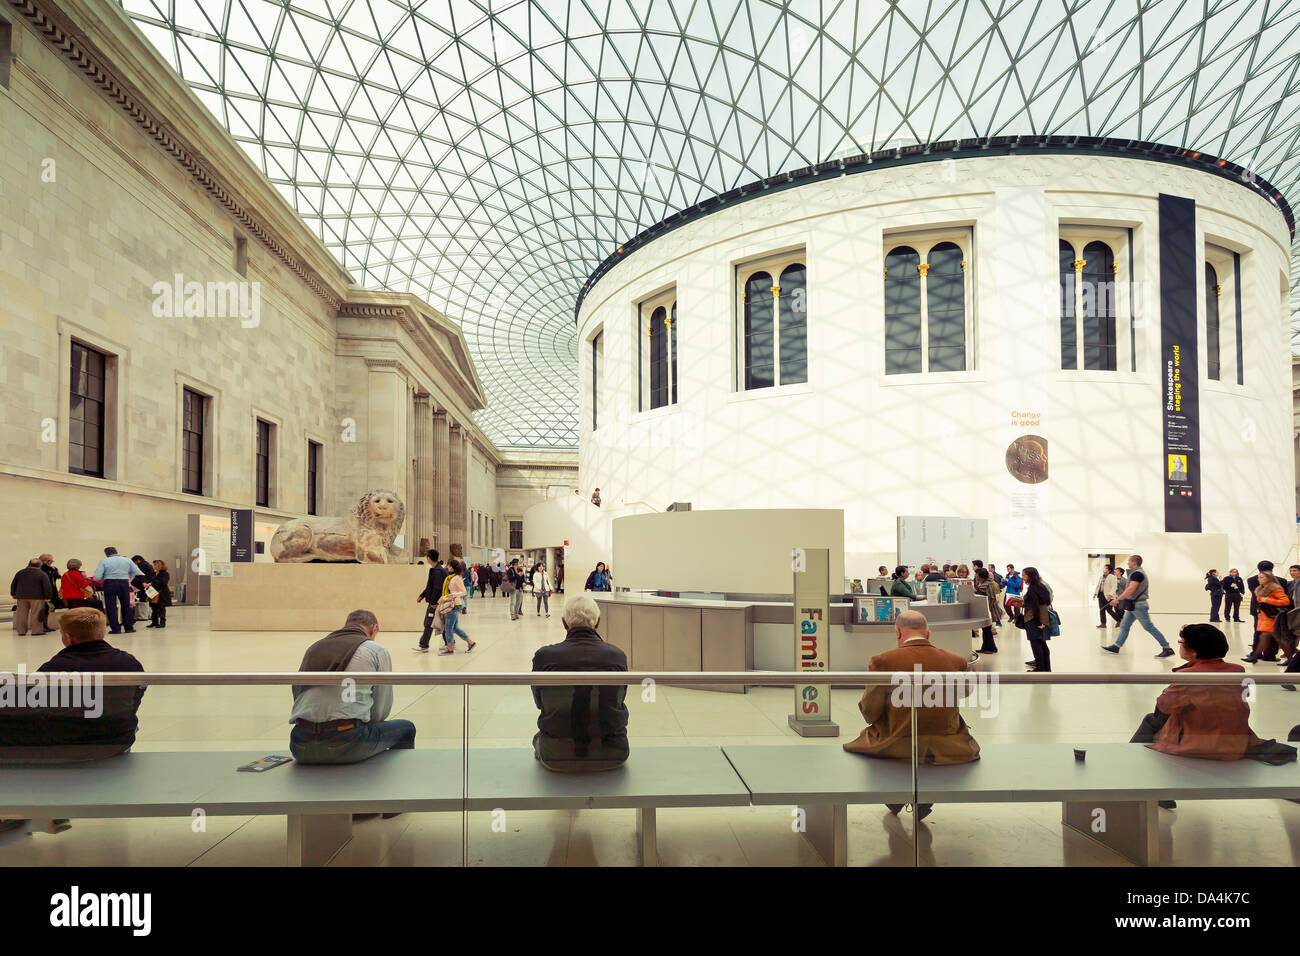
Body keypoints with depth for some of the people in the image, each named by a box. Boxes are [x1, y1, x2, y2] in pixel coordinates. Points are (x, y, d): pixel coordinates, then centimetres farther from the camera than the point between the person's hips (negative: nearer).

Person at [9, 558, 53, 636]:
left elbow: (13, 584, 15)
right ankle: (36, 630, -1)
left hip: (21, 597, 4)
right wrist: (47, 597, -6)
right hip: (36, 597, -4)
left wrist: (13, 594, 25)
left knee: (22, 614, 10)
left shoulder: (20, 572, 9)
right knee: (36, 614, 0)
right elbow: (47, 586, -11)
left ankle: (21, 631, 12)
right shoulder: (42, 574, -7)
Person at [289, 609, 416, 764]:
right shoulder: (377, 650, 5)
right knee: (406, 729, 19)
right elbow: (380, 712, 5)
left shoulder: (313, 648, 18)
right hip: (346, 744, -5)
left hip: (302, 748, 5)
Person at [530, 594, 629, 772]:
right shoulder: (618, 656, -11)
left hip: (556, 759, 0)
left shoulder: (544, 656, -14)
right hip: (611, 758, 0)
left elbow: (539, 703, 4)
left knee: (539, 738, 34)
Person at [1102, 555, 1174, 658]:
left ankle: (1167, 649, -2)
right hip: (1134, 605, 11)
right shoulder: (1138, 572, 16)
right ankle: (1116, 647, 12)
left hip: (1139, 605, -11)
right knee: (1124, 625, 10)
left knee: (1149, 627, -6)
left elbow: (1131, 589, -25)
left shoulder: (1137, 573, -17)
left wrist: (1118, 599, -23)